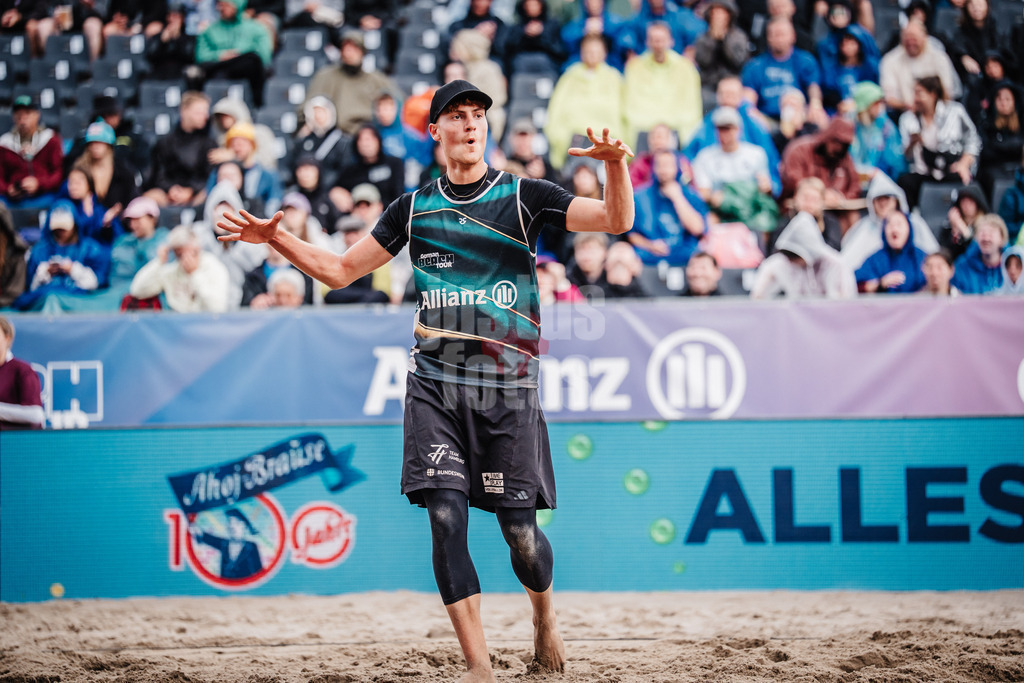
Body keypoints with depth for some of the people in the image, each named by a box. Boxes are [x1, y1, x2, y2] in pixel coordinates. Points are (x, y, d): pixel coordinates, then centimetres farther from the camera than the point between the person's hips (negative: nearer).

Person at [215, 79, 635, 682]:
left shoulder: (523, 196, 2)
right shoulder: (414, 208, 11)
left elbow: (617, 221, -8)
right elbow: (340, 270, 17)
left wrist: (615, 164, -27)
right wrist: (276, 239, 4)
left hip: (508, 386, -2)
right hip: (434, 383, 2)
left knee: (520, 531, -2)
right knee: (446, 518, -11)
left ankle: (544, 616, 31)